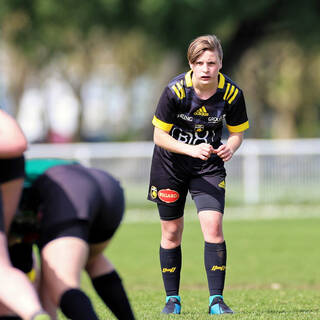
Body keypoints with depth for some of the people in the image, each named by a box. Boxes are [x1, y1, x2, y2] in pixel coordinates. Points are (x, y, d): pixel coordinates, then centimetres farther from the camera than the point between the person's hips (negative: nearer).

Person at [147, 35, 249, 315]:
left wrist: (230, 147, -24)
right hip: (170, 165, -1)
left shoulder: (231, 93, -16)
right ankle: (172, 298, 20)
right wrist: (192, 149, -29)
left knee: (213, 226, -15)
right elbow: (159, 136, -15)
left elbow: (237, 132, -1)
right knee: (172, 233, 5)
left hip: (209, 165, 1)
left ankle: (216, 299, -10)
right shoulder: (175, 90, -22)